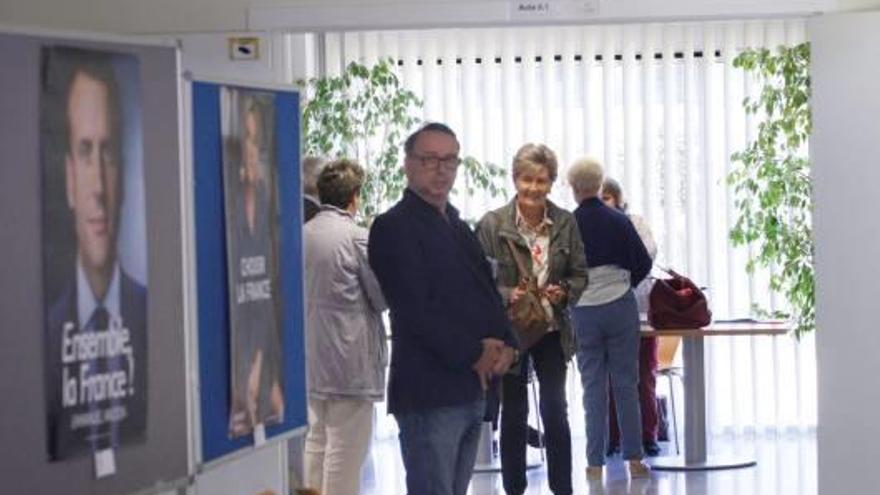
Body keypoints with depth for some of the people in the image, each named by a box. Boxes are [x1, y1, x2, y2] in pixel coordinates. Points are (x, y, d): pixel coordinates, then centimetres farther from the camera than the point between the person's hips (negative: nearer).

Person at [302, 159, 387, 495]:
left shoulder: (303, 236, 4)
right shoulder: (356, 237, -14)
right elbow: (383, 297, -8)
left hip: (311, 359, 7)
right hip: (351, 360, -7)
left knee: (316, 442, 14)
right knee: (346, 449, -2)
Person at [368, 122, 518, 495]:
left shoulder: (458, 227, 21)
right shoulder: (393, 227, -7)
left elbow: (487, 291, 20)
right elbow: (414, 310, -15)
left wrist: (506, 345, 1)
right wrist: (473, 355, -14)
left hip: (472, 390, 8)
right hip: (429, 391, -8)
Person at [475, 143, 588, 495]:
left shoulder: (565, 223, -1)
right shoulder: (492, 224, -9)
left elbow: (580, 274, 6)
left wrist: (563, 291, -14)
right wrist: (508, 294, -24)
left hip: (552, 331, 1)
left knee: (556, 412, 0)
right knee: (514, 415, 10)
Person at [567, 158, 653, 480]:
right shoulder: (618, 221, -4)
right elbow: (643, 263, 0)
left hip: (584, 311, 0)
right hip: (620, 307, 0)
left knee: (593, 386, 5)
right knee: (626, 384, 6)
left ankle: (595, 463, 4)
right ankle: (634, 459, 6)